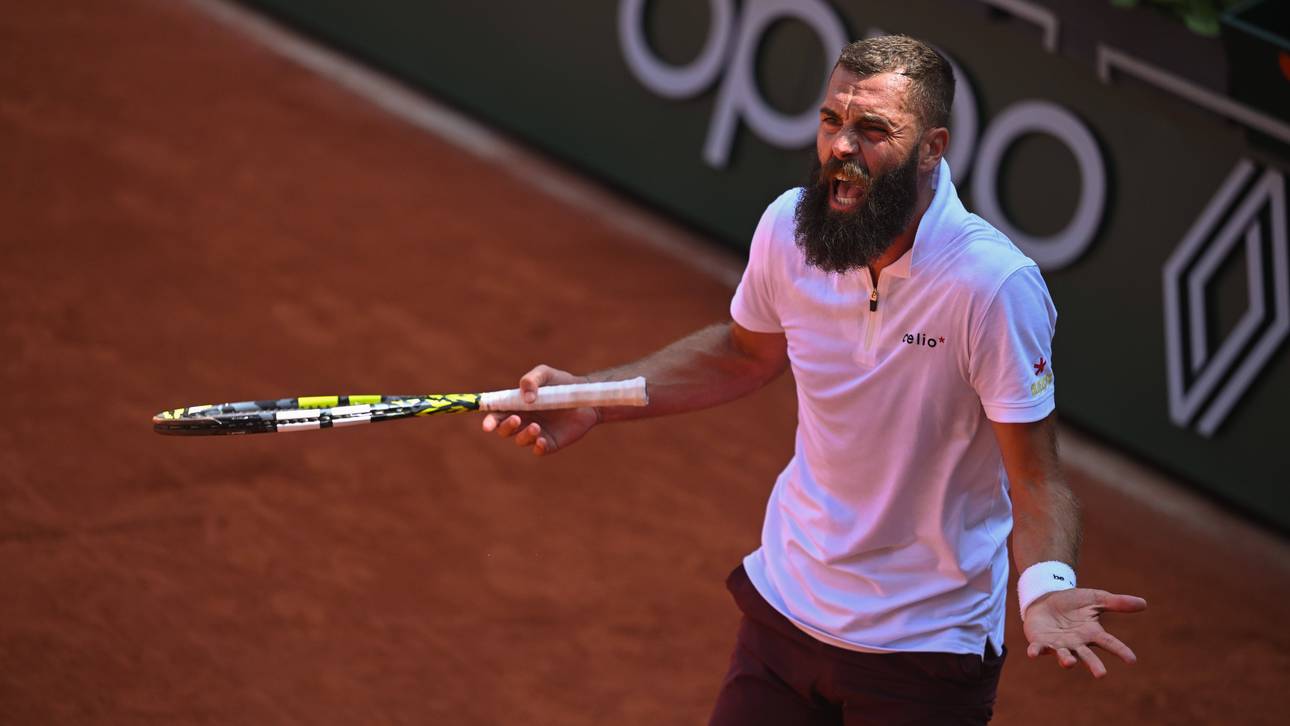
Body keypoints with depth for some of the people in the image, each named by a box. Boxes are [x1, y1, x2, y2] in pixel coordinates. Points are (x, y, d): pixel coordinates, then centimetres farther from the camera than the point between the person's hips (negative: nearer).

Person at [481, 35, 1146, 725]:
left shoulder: (997, 285, -26)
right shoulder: (787, 228, -10)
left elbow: (1036, 480, -21)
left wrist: (1046, 587, -42)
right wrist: (591, 397, 4)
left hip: (927, 651, -4)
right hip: (786, 608, 4)